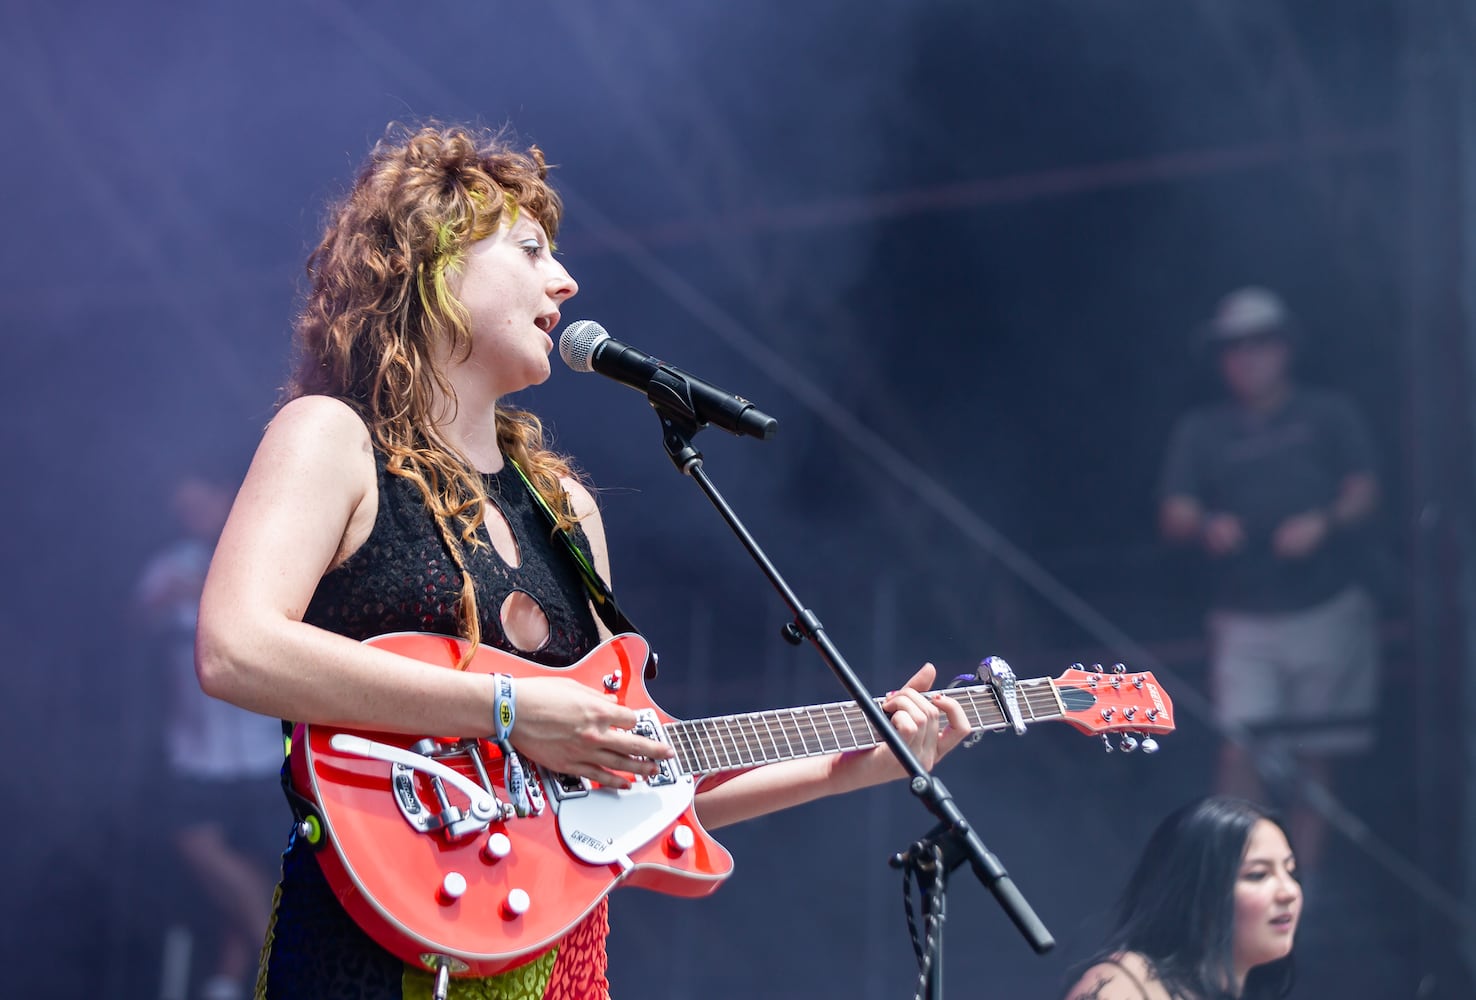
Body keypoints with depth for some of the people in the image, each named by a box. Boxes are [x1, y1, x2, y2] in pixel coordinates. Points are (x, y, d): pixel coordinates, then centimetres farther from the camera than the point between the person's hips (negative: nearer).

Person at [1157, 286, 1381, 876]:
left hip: (1328, 611, 0)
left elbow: (1364, 492, 3)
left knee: (1315, 755, 1)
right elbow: (1173, 517, 2)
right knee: (1241, 746, -14)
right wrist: (1206, 528, -21)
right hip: (1244, 619, 0)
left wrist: (1323, 523, -18)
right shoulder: (1200, 432, 12)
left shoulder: (1328, 416, 11)